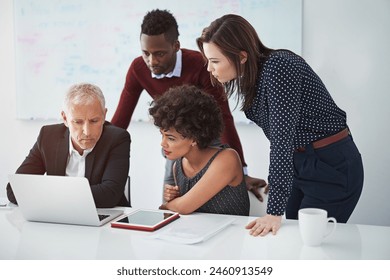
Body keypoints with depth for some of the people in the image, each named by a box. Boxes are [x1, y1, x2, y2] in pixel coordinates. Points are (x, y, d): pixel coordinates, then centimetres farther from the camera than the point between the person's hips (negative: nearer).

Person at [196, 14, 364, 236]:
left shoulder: (279, 67, -25)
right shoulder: (249, 77, 0)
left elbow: (283, 138, -30)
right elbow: (277, 134, 7)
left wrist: (274, 212, -31)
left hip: (332, 167, -8)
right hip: (300, 165, 8)